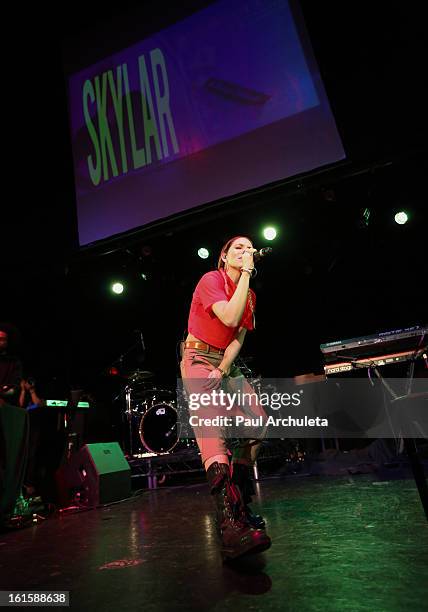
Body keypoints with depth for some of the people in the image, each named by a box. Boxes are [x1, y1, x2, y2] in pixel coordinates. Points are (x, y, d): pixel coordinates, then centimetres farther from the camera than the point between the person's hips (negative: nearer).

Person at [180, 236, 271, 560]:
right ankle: (231, 527, -37)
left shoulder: (250, 295, 11)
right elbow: (229, 318, -25)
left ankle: (240, 502, 14)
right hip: (199, 359, -7)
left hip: (228, 363, 8)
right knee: (212, 428, -25)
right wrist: (245, 275, -19)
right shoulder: (211, 280, -9)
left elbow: (239, 337, 2)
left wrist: (222, 370, -13)